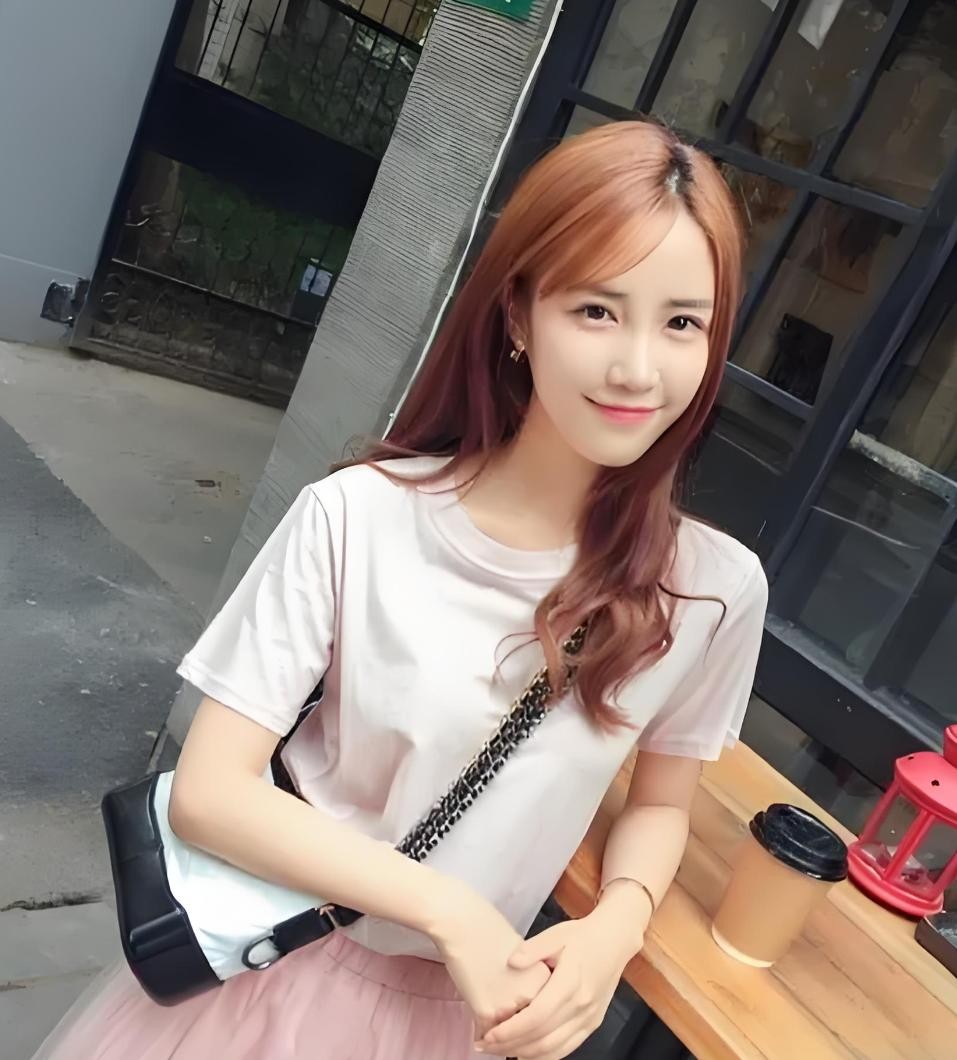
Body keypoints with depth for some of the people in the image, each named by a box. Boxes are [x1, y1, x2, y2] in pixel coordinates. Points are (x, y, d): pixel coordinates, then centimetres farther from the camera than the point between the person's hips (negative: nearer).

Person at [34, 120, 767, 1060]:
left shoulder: (715, 589, -16)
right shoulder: (357, 517, -23)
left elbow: (658, 804, 0)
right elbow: (209, 791, -18)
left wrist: (614, 930, -18)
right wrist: (446, 910, -22)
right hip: (275, 974, -1)